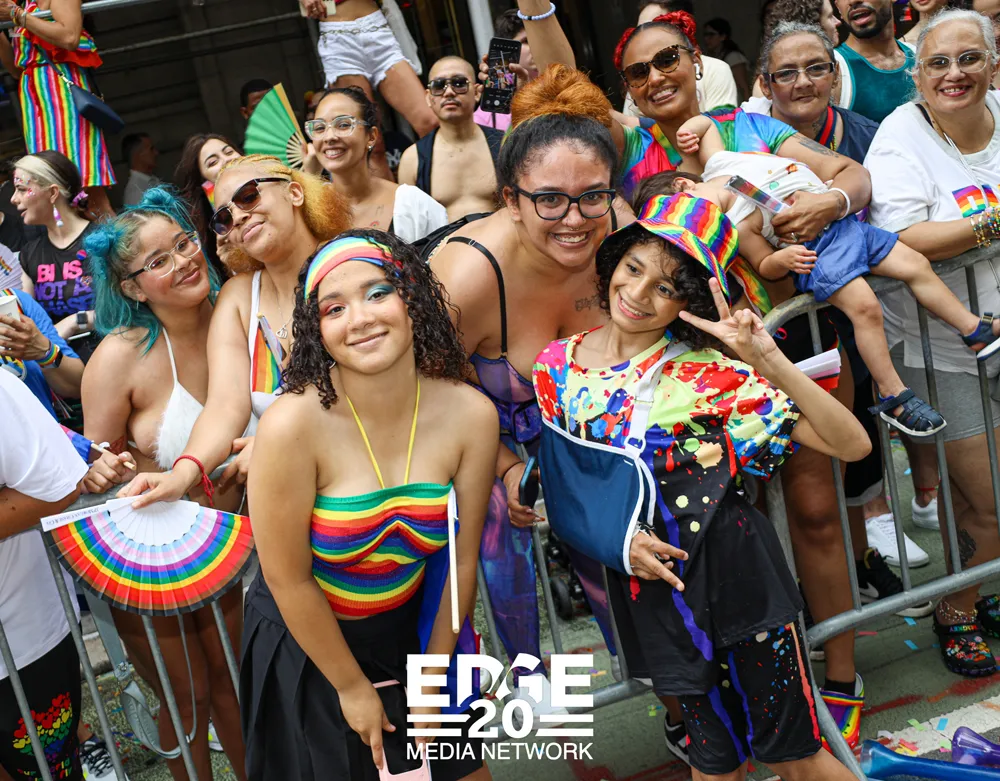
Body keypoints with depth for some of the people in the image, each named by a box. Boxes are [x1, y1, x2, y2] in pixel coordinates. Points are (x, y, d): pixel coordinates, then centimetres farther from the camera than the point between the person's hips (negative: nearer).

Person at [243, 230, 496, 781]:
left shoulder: (470, 415, -18)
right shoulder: (293, 426, -28)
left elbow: (461, 562, -8)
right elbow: (288, 580, -18)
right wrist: (351, 687, -7)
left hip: (410, 628, 3)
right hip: (305, 643, -3)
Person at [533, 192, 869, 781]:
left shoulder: (709, 373, -13)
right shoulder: (558, 365, -2)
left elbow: (851, 444, -17)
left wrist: (769, 360, -29)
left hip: (737, 577, -3)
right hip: (648, 589, 3)